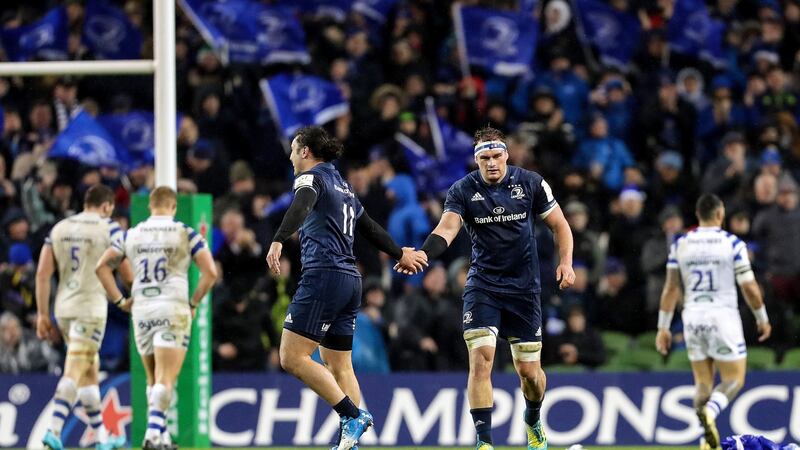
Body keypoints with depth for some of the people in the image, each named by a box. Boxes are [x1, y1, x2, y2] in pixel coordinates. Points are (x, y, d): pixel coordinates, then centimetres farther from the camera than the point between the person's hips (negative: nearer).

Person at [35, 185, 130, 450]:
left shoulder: (59, 228, 11)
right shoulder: (109, 229, -3)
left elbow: (43, 274, 6)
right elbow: (128, 274, -3)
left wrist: (43, 315, 10)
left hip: (64, 308, 6)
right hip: (91, 307, -6)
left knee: (90, 370, 17)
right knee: (74, 373, -9)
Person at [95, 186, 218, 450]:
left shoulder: (131, 235, 9)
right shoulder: (186, 234, 0)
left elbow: (102, 266, 5)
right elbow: (210, 272, -8)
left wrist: (119, 300, 8)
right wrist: (194, 302, 2)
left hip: (141, 310, 4)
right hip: (173, 309, -3)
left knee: (153, 379, 16)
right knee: (165, 379, -9)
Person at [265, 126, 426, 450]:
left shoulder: (311, 178, -2)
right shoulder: (343, 186, 23)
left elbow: (300, 209, -24)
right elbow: (369, 228, 35)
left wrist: (278, 241, -40)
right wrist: (400, 254, 51)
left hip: (323, 276, -9)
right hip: (350, 279, 9)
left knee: (292, 358, -12)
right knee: (339, 366, 11)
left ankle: (352, 416, -17)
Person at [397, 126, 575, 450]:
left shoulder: (530, 183, -3)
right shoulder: (463, 190, -6)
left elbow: (559, 225, 7)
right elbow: (446, 230, -20)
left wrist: (566, 262, -9)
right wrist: (421, 254, -40)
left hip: (524, 287, 1)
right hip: (482, 286, -1)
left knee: (529, 371, 5)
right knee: (481, 359, -18)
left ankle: (533, 424, 37)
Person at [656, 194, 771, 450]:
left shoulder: (680, 245, 4)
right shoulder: (732, 244, -5)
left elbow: (671, 288, 4)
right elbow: (749, 287, -5)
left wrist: (663, 327, 11)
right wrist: (762, 319, 10)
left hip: (693, 317, 4)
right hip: (723, 316, -4)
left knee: (702, 382, 13)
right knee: (734, 379, 4)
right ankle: (710, 410, -27)